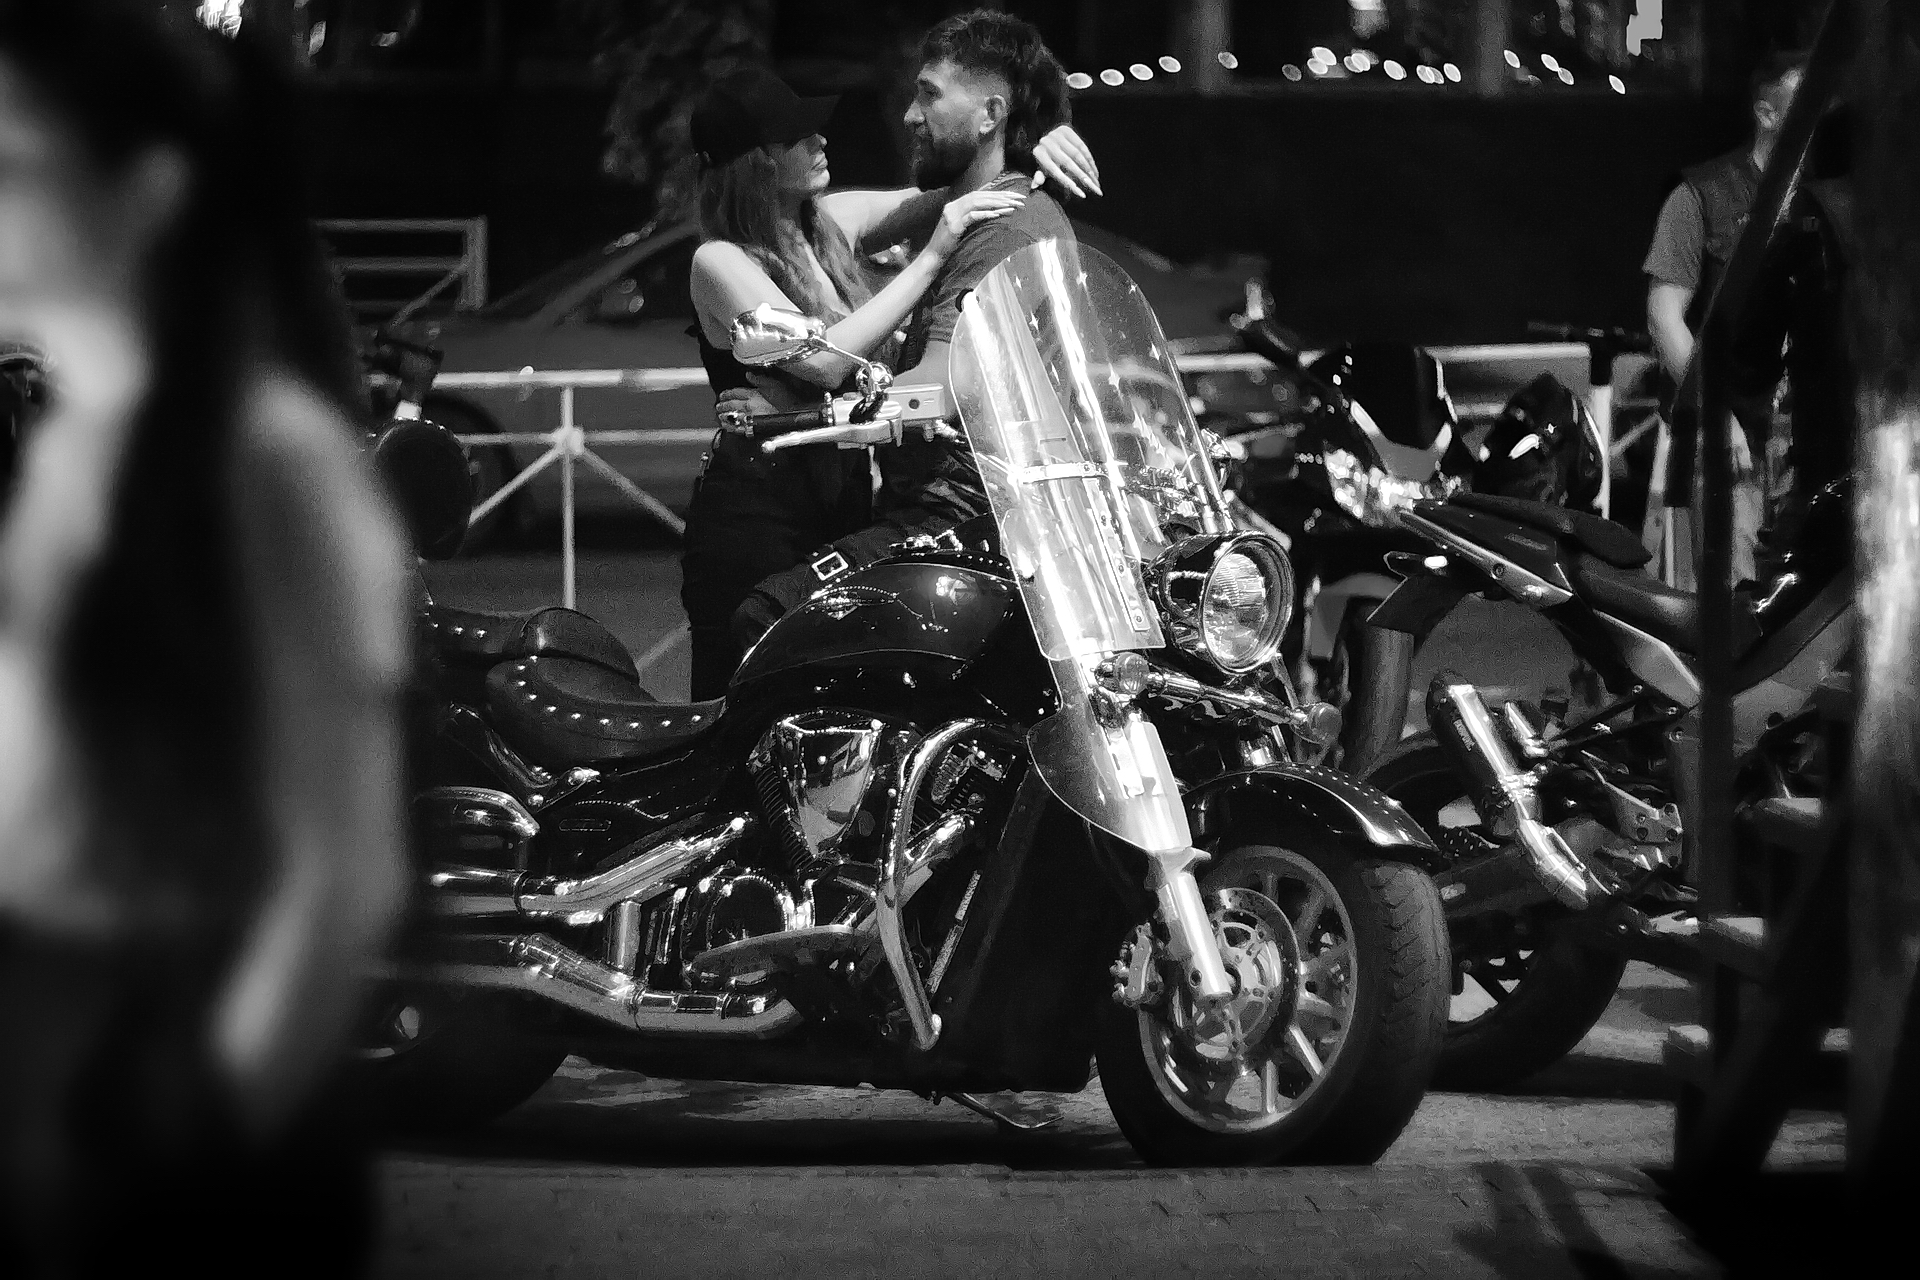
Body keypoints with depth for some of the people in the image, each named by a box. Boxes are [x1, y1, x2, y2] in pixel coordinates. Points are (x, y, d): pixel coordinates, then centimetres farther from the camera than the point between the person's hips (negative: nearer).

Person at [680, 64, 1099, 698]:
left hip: (843, 497, 7)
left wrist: (1035, 146, -4)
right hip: (756, 509, -7)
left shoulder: (832, 220, 9)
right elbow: (827, 361, -22)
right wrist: (932, 256, -22)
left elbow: (939, 200, 17)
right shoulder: (720, 262, -10)